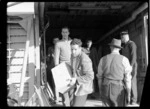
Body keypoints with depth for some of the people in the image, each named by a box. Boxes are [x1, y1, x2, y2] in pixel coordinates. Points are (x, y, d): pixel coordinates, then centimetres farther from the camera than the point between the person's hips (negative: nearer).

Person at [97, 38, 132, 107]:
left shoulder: (103, 59, 2)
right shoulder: (124, 59, -7)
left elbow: (100, 77, 7)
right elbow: (127, 78, -7)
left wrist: (100, 91, 17)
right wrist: (128, 93, -1)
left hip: (106, 89, 3)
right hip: (118, 91, -3)